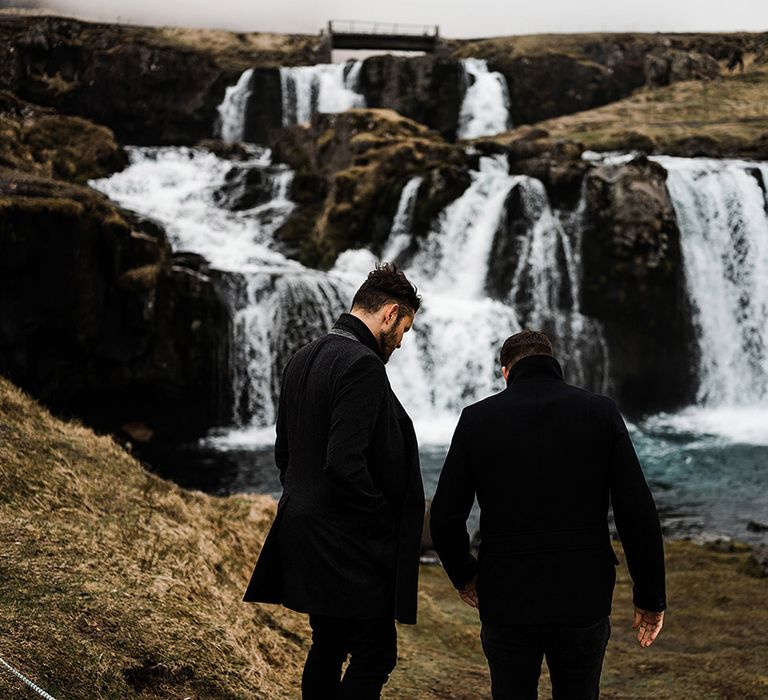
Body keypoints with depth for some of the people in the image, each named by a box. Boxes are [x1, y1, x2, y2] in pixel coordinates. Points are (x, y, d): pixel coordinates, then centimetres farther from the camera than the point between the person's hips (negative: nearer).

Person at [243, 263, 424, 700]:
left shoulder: (302, 361, 12)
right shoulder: (363, 366, -18)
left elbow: (284, 452, 17)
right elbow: (344, 464, -25)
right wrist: (384, 523, -13)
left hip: (303, 529, 10)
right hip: (346, 544, -10)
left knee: (328, 648, 17)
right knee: (375, 656, -3)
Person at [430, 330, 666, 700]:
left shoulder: (477, 419, -1)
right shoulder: (601, 412, -2)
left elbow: (445, 517, -2)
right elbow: (637, 513, -7)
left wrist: (463, 576, 16)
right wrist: (651, 598, 1)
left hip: (507, 602, 0)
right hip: (584, 600, 0)